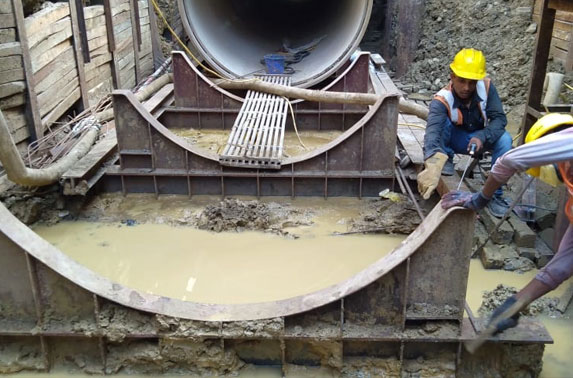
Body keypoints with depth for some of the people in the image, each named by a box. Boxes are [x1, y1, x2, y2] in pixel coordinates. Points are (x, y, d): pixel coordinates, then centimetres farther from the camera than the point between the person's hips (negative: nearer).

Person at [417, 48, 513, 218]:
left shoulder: (486, 87, -20)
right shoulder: (442, 99, -31)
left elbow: (499, 118, -19)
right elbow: (433, 131, -49)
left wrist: (482, 137, -41)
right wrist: (433, 165, -67)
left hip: (479, 138, 3)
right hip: (454, 140, -3)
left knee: (504, 139, -28)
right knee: (441, 121, -32)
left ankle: (495, 193, -16)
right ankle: (446, 158, -7)